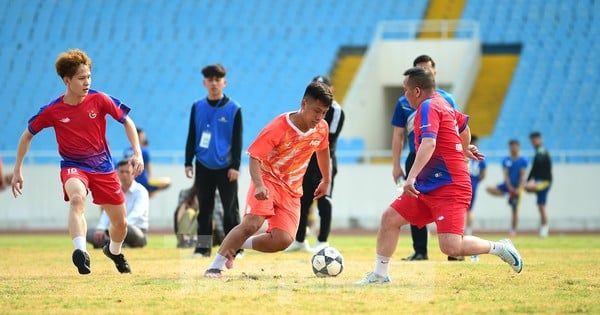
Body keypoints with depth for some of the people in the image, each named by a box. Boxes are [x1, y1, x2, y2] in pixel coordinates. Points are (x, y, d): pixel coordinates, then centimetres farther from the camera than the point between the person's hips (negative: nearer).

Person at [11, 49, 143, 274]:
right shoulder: (52, 111, -12)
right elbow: (27, 135, 3)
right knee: (77, 197, -38)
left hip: (102, 166, 2)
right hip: (72, 166, -2)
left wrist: (137, 153, -9)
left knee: (120, 224, 9)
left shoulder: (99, 100, -11)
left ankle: (114, 251, 44)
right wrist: (17, 170, 2)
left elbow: (126, 121, 1)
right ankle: (81, 251, -52)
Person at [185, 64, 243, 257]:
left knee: (230, 209, 0)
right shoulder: (197, 107, 5)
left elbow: (238, 140, -4)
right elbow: (192, 137, 9)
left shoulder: (234, 109, -4)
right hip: (203, 166, 3)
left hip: (225, 167, -3)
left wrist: (235, 166, -9)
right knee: (204, 208, 8)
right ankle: (203, 246, 13)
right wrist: (188, 162, 5)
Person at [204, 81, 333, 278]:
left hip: (291, 191, 5)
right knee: (252, 224, -29)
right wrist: (259, 186, -35)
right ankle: (215, 267, -18)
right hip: (267, 179, -5)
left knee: (283, 240, -15)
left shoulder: (321, 129, -4)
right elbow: (254, 157, -19)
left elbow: (322, 150, 19)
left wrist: (326, 180, 30)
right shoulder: (279, 128, -21)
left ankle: (237, 245, 9)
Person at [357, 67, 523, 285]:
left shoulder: (428, 107, -14)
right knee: (390, 218, 5)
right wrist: (464, 149, 53)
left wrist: (412, 177, -38)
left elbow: (429, 144, -29)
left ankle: (498, 248, 2)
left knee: (451, 247, -18)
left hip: (449, 187, -10)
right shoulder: (443, 104, 14)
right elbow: (463, 124, 34)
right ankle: (380, 273, 12)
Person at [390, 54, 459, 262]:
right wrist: (396, 165, 3)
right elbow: (398, 135, 9)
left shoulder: (446, 99, 7)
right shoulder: (404, 102, 9)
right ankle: (420, 251, 10)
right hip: (415, 159, 1)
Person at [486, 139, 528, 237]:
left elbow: (522, 176, -6)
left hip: (516, 187, -3)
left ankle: (513, 230, 8)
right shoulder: (506, 160, 3)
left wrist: (519, 189, -16)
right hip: (507, 185, 3)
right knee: (490, 189, -19)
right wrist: (509, 187, -14)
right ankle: (507, 195, -5)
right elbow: (506, 175, -1)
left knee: (515, 210, -1)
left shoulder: (523, 161, -3)